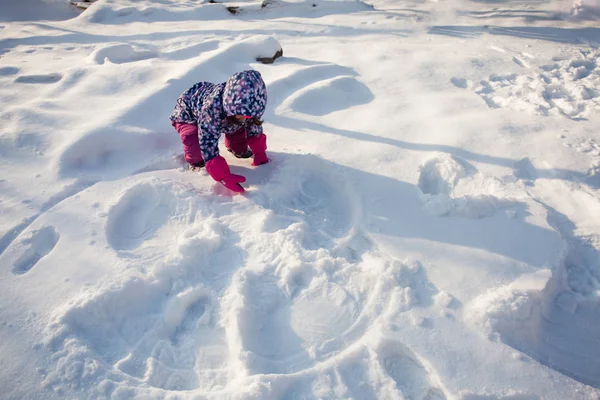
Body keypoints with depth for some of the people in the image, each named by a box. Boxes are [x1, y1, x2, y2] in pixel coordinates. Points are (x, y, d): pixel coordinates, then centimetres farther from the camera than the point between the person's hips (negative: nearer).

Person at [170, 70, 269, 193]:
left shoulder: (249, 105, -30)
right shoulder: (212, 106, -48)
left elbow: (254, 126, -10)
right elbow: (208, 142, -47)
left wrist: (260, 153, -13)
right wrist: (224, 176, -52)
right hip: (187, 115, -5)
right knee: (193, 139, -32)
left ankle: (237, 148, 23)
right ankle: (196, 160, 1)